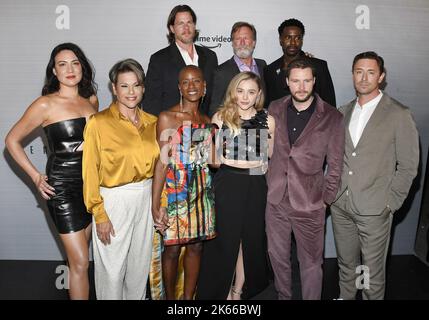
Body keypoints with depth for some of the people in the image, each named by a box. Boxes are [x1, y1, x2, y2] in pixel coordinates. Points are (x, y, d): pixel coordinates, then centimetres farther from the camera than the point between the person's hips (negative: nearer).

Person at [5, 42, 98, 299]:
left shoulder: (92, 99, 6)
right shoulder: (46, 104, -9)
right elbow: (12, 140, 0)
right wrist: (36, 177, -5)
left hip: (91, 181, 5)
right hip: (62, 185, -5)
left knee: (80, 255, 17)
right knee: (80, 262, -3)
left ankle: (77, 291, 35)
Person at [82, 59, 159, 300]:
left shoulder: (152, 122, 4)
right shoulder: (99, 123, -10)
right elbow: (90, 172, -10)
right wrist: (100, 214, -11)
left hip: (146, 198, 5)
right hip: (115, 200, -4)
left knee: (141, 263, 19)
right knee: (112, 267, 9)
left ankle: (138, 296, 42)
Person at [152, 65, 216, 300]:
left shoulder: (207, 121, 11)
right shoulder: (167, 117, -6)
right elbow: (162, 162, -11)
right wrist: (155, 204, -15)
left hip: (201, 190, 5)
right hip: (174, 190, -5)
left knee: (196, 246, 11)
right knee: (172, 248, 4)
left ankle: (188, 297, 29)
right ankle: (170, 297, 27)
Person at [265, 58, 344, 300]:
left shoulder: (332, 117, -7)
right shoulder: (275, 109, 2)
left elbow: (335, 165, -3)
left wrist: (325, 200, -3)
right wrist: (270, 184, 8)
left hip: (310, 206, -3)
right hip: (276, 200, 3)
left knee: (311, 263, 10)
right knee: (278, 257, 19)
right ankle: (284, 296, 42)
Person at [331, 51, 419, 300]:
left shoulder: (399, 115, -7)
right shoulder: (344, 112, 8)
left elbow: (408, 166, -5)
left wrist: (391, 202, -7)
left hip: (374, 209, -4)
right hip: (340, 205, 4)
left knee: (373, 271, 9)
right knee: (346, 265, 19)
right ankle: (345, 296, 40)